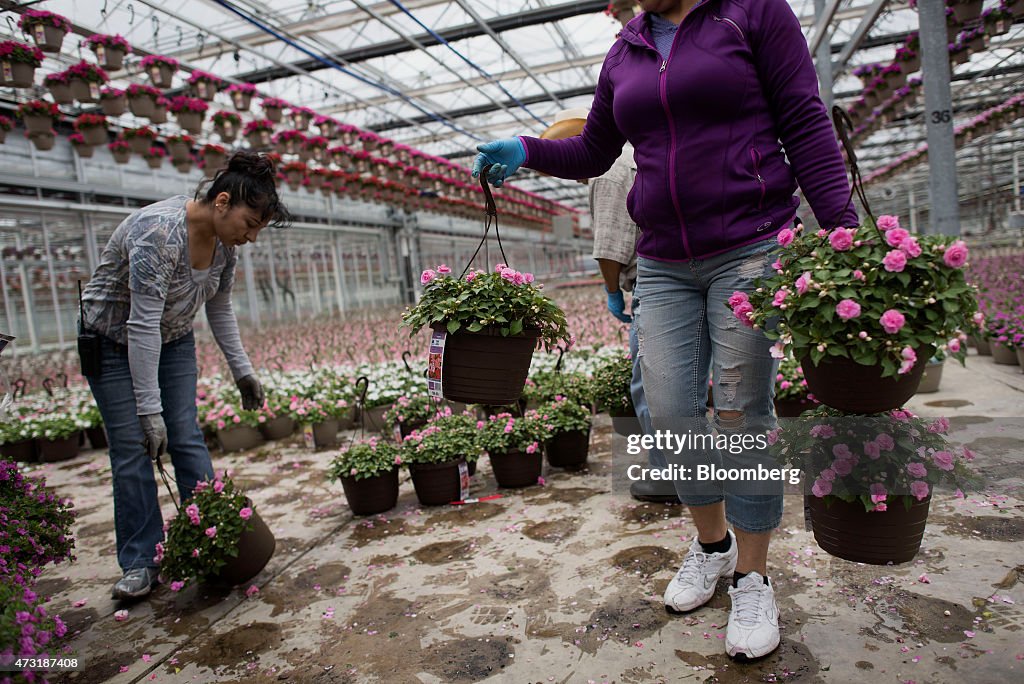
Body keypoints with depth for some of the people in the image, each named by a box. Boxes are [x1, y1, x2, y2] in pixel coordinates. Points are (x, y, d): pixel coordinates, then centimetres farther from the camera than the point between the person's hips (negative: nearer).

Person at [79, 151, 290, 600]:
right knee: (132, 449, -6)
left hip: (172, 339, 6)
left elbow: (220, 308, 3)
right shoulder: (159, 231, -33)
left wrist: (242, 369, 2)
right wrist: (149, 409, -33)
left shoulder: (225, 239, -10)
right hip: (115, 341, -5)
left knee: (187, 439, -1)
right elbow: (142, 325, -34)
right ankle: (140, 563, 5)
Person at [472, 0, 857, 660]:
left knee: (742, 416, -3)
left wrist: (842, 232, -11)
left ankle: (753, 579, 16)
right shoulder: (625, 54, 16)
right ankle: (713, 543, 27)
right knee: (671, 415, 0)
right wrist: (527, 149, 4)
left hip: (750, 249, -4)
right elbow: (593, 151, 22)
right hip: (664, 264, 4)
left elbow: (806, 124, -3)